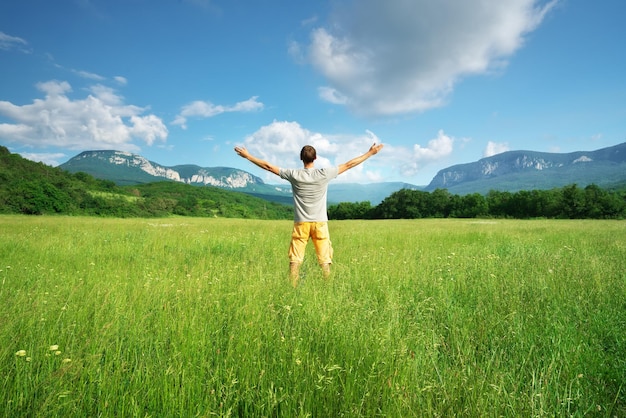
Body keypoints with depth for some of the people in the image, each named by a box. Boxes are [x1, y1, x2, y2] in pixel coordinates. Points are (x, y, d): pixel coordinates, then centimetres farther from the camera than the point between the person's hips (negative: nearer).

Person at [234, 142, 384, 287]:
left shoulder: (294, 174, -4)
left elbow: (268, 166, 3)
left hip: (300, 223, 0)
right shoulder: (324, 174, -5)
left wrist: (247, 156, 13)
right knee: (325, 260, 6)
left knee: (295, 259, 5)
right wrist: (370, 153, 9)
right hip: (320, 223, 0)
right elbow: (348, 165, 1)